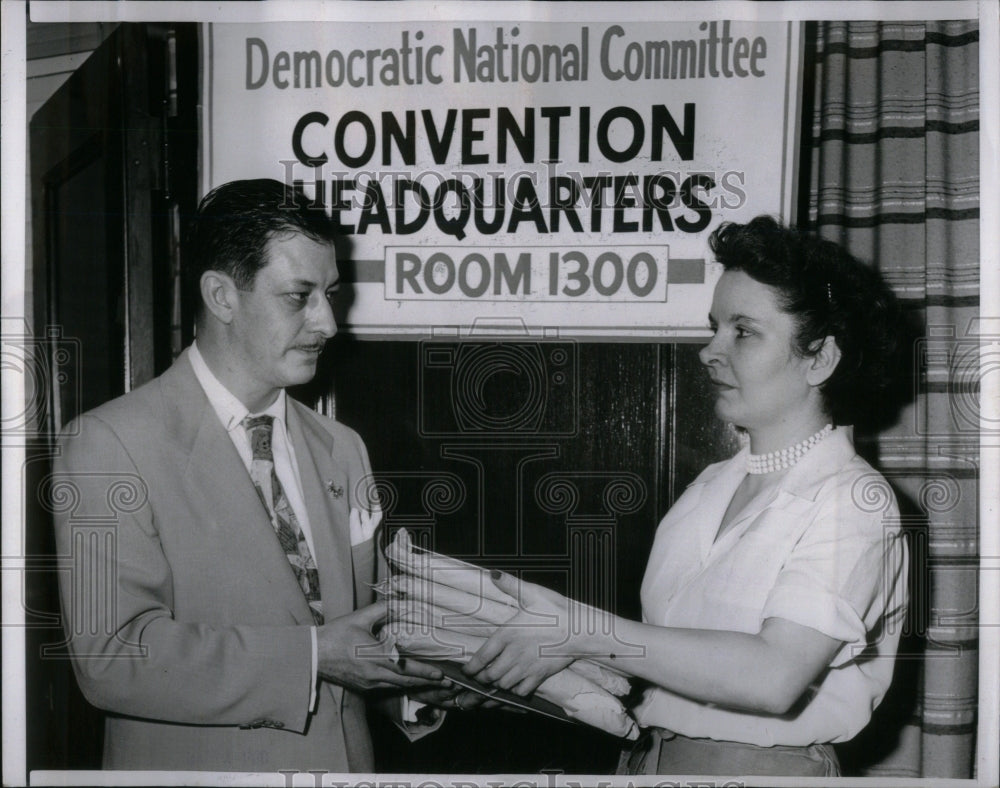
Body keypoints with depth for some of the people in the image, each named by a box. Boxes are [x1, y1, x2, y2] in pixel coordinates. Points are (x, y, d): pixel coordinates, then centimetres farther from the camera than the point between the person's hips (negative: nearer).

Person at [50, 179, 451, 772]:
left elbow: (355, 624, 10)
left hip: (343, 761, 6)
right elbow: (110, 656, -22)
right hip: (198, 765, -5)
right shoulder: (111, 443, -14)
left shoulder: (342, 450, 6)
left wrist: (410, 680, -11)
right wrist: (311, 656, -23)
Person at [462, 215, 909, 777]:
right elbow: (661, 650, 8)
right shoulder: (710, 486, 11)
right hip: (646, 759, 6)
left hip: (762, 767, -5)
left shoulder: (852, 499, -11)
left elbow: (774, 677, -23)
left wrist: (582, 630, -23)